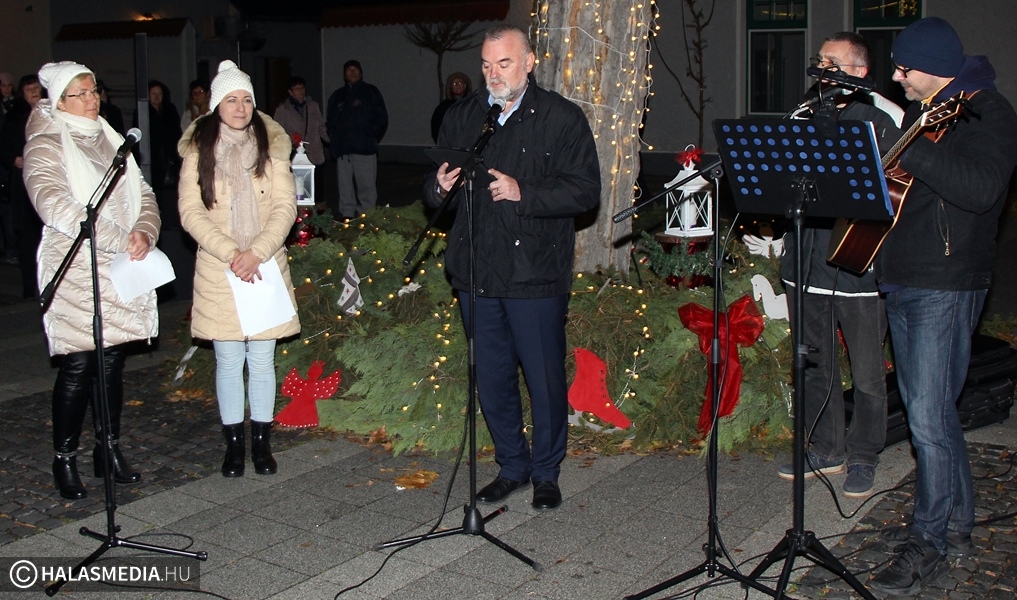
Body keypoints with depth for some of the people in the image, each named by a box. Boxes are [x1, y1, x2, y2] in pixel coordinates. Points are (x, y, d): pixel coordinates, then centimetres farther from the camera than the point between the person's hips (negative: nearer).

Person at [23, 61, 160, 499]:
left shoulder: (110, 140, 17)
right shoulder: (45, 146, -5)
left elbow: (143, 195, 13)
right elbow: (54, 205, -20)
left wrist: (144, 233, -8)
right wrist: (119, 240, -21)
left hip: (123, 268, 6)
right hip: (76, 269, -6)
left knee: (113, 359, 10)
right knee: (78, 364, -5)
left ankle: (109, 449, 20)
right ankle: (65, 459, 7)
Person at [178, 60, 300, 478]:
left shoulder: (270, 147, 4)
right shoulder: (198, 151, 2)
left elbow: (286, 207, -1)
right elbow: (190, 213, -4)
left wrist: (257, 252, -14)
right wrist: (230, 253, -15)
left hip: (266, 269, 1)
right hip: (218, 272, -1)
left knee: (262, 359, 5)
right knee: (229, 361, 5)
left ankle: (262, 443, 17)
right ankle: (234, 444, 17)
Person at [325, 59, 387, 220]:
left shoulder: (371, 92, 8)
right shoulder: (337, 96, 19)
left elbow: (381, 119, 5)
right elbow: (330, 122, 21)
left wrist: (370, 137, -4)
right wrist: (334, 141, 5)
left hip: (364, 148, -3)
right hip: (343, 150, 4)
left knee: (367, 185, -8)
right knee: (345, 186, 4)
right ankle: (346, 215, 9)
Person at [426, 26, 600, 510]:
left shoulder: (562, 118, -2)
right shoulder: (461, 116, 12)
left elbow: (585, 191, -10)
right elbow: (434, 189, 16)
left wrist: (522, 193, -21)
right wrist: (440, 186, -8)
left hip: (535, 274, -4)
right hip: (476, 271, 4)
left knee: (544, 377, 3)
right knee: (492, 377, 12)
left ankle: (546, 473, 22)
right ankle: (512, 466, 29)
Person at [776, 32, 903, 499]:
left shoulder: (885, 119, -5)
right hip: (806, 262, 6)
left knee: (866, 372, 4)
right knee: (814, 364, 14)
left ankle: (863, 457, 21)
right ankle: (826, 451, 28)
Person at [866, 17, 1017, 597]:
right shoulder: (919, 110, 17)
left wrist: (909, 152, -30)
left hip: (946, 286, -9)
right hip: (902, 281, 9)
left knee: (929, 418, -8)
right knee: (929, 411, 15)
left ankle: (930, 543, 3)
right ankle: (956, 523, 28)